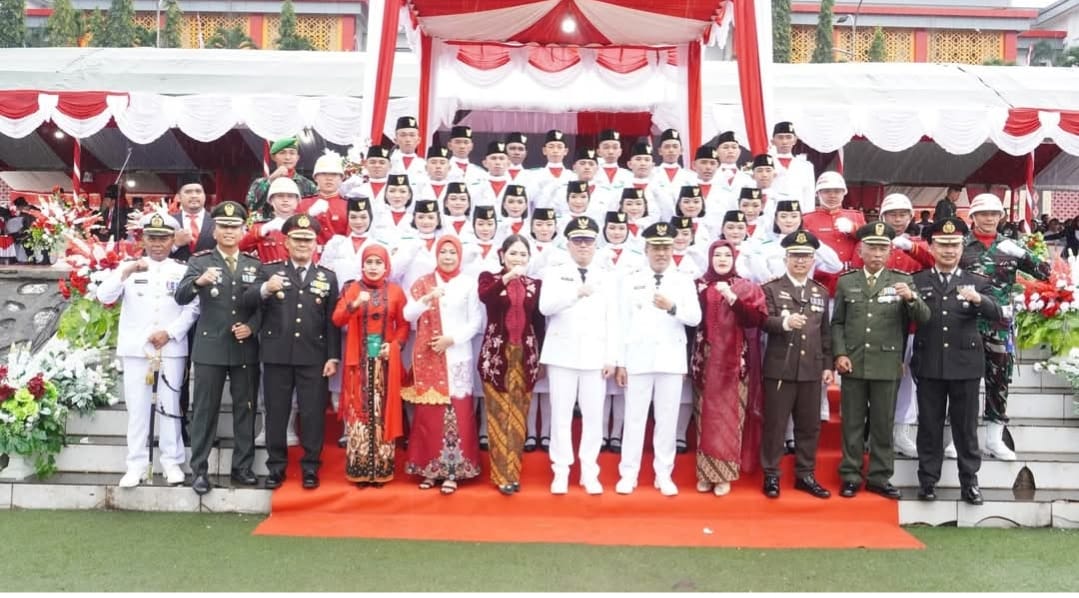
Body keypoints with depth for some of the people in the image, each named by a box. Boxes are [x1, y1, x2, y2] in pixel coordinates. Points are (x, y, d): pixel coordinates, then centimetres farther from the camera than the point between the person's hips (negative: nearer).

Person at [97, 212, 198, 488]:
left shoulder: (183, 270, 7)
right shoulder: (128, 267, 9)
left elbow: (193, 308, 0)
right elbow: (104, 297, -4)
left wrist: (170, 332, -12)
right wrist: (126, 272, -19)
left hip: (171, 349, -1)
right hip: (136, 349, 1)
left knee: (169, 406, 3)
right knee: (137, 408, 4)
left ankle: (172, 462, 10)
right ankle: (136, 465, 10)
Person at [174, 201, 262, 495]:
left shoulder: (255, 265, 9)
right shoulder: (199, 261, 2)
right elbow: (180, 297, -12)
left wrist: (253, 326, -9)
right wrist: (198, 282, -32)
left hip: (246, 348, 3)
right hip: (210, 348, -2)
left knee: (245, 409, 8)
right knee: (205, 410, 2)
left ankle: (242, 467, 18)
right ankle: (200, 470, 10)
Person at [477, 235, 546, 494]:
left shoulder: (535, 284, 9)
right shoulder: (489, 277, 2)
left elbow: (540, 322, 10)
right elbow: (484, 296, -22)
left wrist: (541, 358, 8)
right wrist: (507, 278, -37)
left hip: (525, 355, 3)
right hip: (497, 354, -2)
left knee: (518, 415, 7)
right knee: (499, 414, 0)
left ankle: (513, 471, 17)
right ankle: (503, 474, 8)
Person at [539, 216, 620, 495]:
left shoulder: (607, 278, 10)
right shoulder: (554, 273, 7)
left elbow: (613, 320, 5)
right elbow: (545, 306, -9)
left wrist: (611, 358, -1)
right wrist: (577, 292, -12)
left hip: (595, 355, 1)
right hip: (562, 353, -1)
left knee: (593, 415, 3)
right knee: (561, 414, 3)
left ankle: (589, 472, 13)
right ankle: (561, 471, 12)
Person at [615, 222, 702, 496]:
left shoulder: (684, 282, 5)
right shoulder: (631, 281, 5)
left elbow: (695, 318, -4)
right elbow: (623, 323, 3)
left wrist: (672, 307, -23)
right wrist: (620, 361, 1)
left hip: (671, 359, 1)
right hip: (638, 358, 0)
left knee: (667, 418, 5)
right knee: (634, 417, 4)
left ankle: (664, 474, 16)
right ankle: (628, 473, 12)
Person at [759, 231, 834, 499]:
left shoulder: (821, 292, 13)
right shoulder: (771, 288, 0)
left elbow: (826, 332, 14)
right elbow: (765, 321, -13)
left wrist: (828, 365, 10)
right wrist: (784, 322, -33)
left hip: (811, 370, 4)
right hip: (779, 368, -4)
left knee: (809, 425, 10)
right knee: (774, 424, 2)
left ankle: (805, 475, 22)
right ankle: (771, 476, 12)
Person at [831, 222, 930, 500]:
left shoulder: (902, 281, 4)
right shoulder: (846, 282, 7)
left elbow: (923, 318, -4)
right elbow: (837, 323, 7)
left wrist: (911, 298, -24)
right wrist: (839, 354, -6)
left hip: (887, 365, 0)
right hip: (853, 364, 1)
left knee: (883, 425, 7)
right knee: (852, 424, 7)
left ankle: (879, 478, 18)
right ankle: (850, 477, 16)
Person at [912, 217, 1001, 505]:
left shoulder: (978, 282, 7)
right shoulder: (917, 282, 5)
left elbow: (996, 315, -8)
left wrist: (978, 299, -27)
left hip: (966, 365, 0)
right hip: (929, 365, 0)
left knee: (966, 426, 7)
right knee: (929, 425, 6)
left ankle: (969, 482, 16)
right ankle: (928, 481, 15)